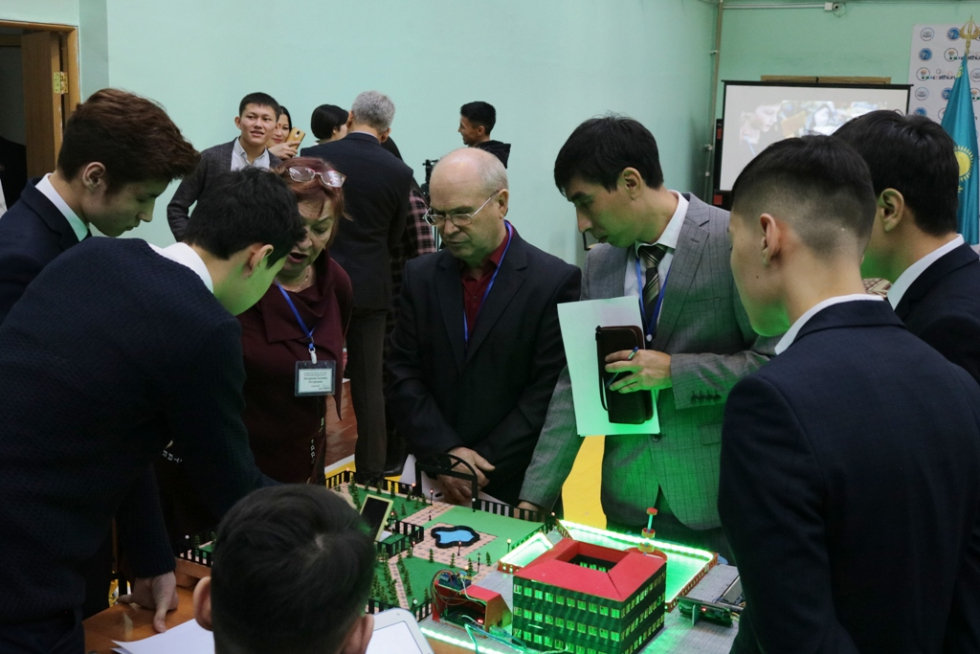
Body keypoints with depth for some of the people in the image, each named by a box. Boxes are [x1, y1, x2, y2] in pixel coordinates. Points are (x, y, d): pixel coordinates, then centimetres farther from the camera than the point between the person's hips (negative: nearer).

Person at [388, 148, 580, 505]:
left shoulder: (556, 282, -10)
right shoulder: (420, 275, 2)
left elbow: (549, 393, -13)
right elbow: (403, 374, 0)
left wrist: (483, 467, -15)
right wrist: (444, 453, -12)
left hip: (517, 487, -3)